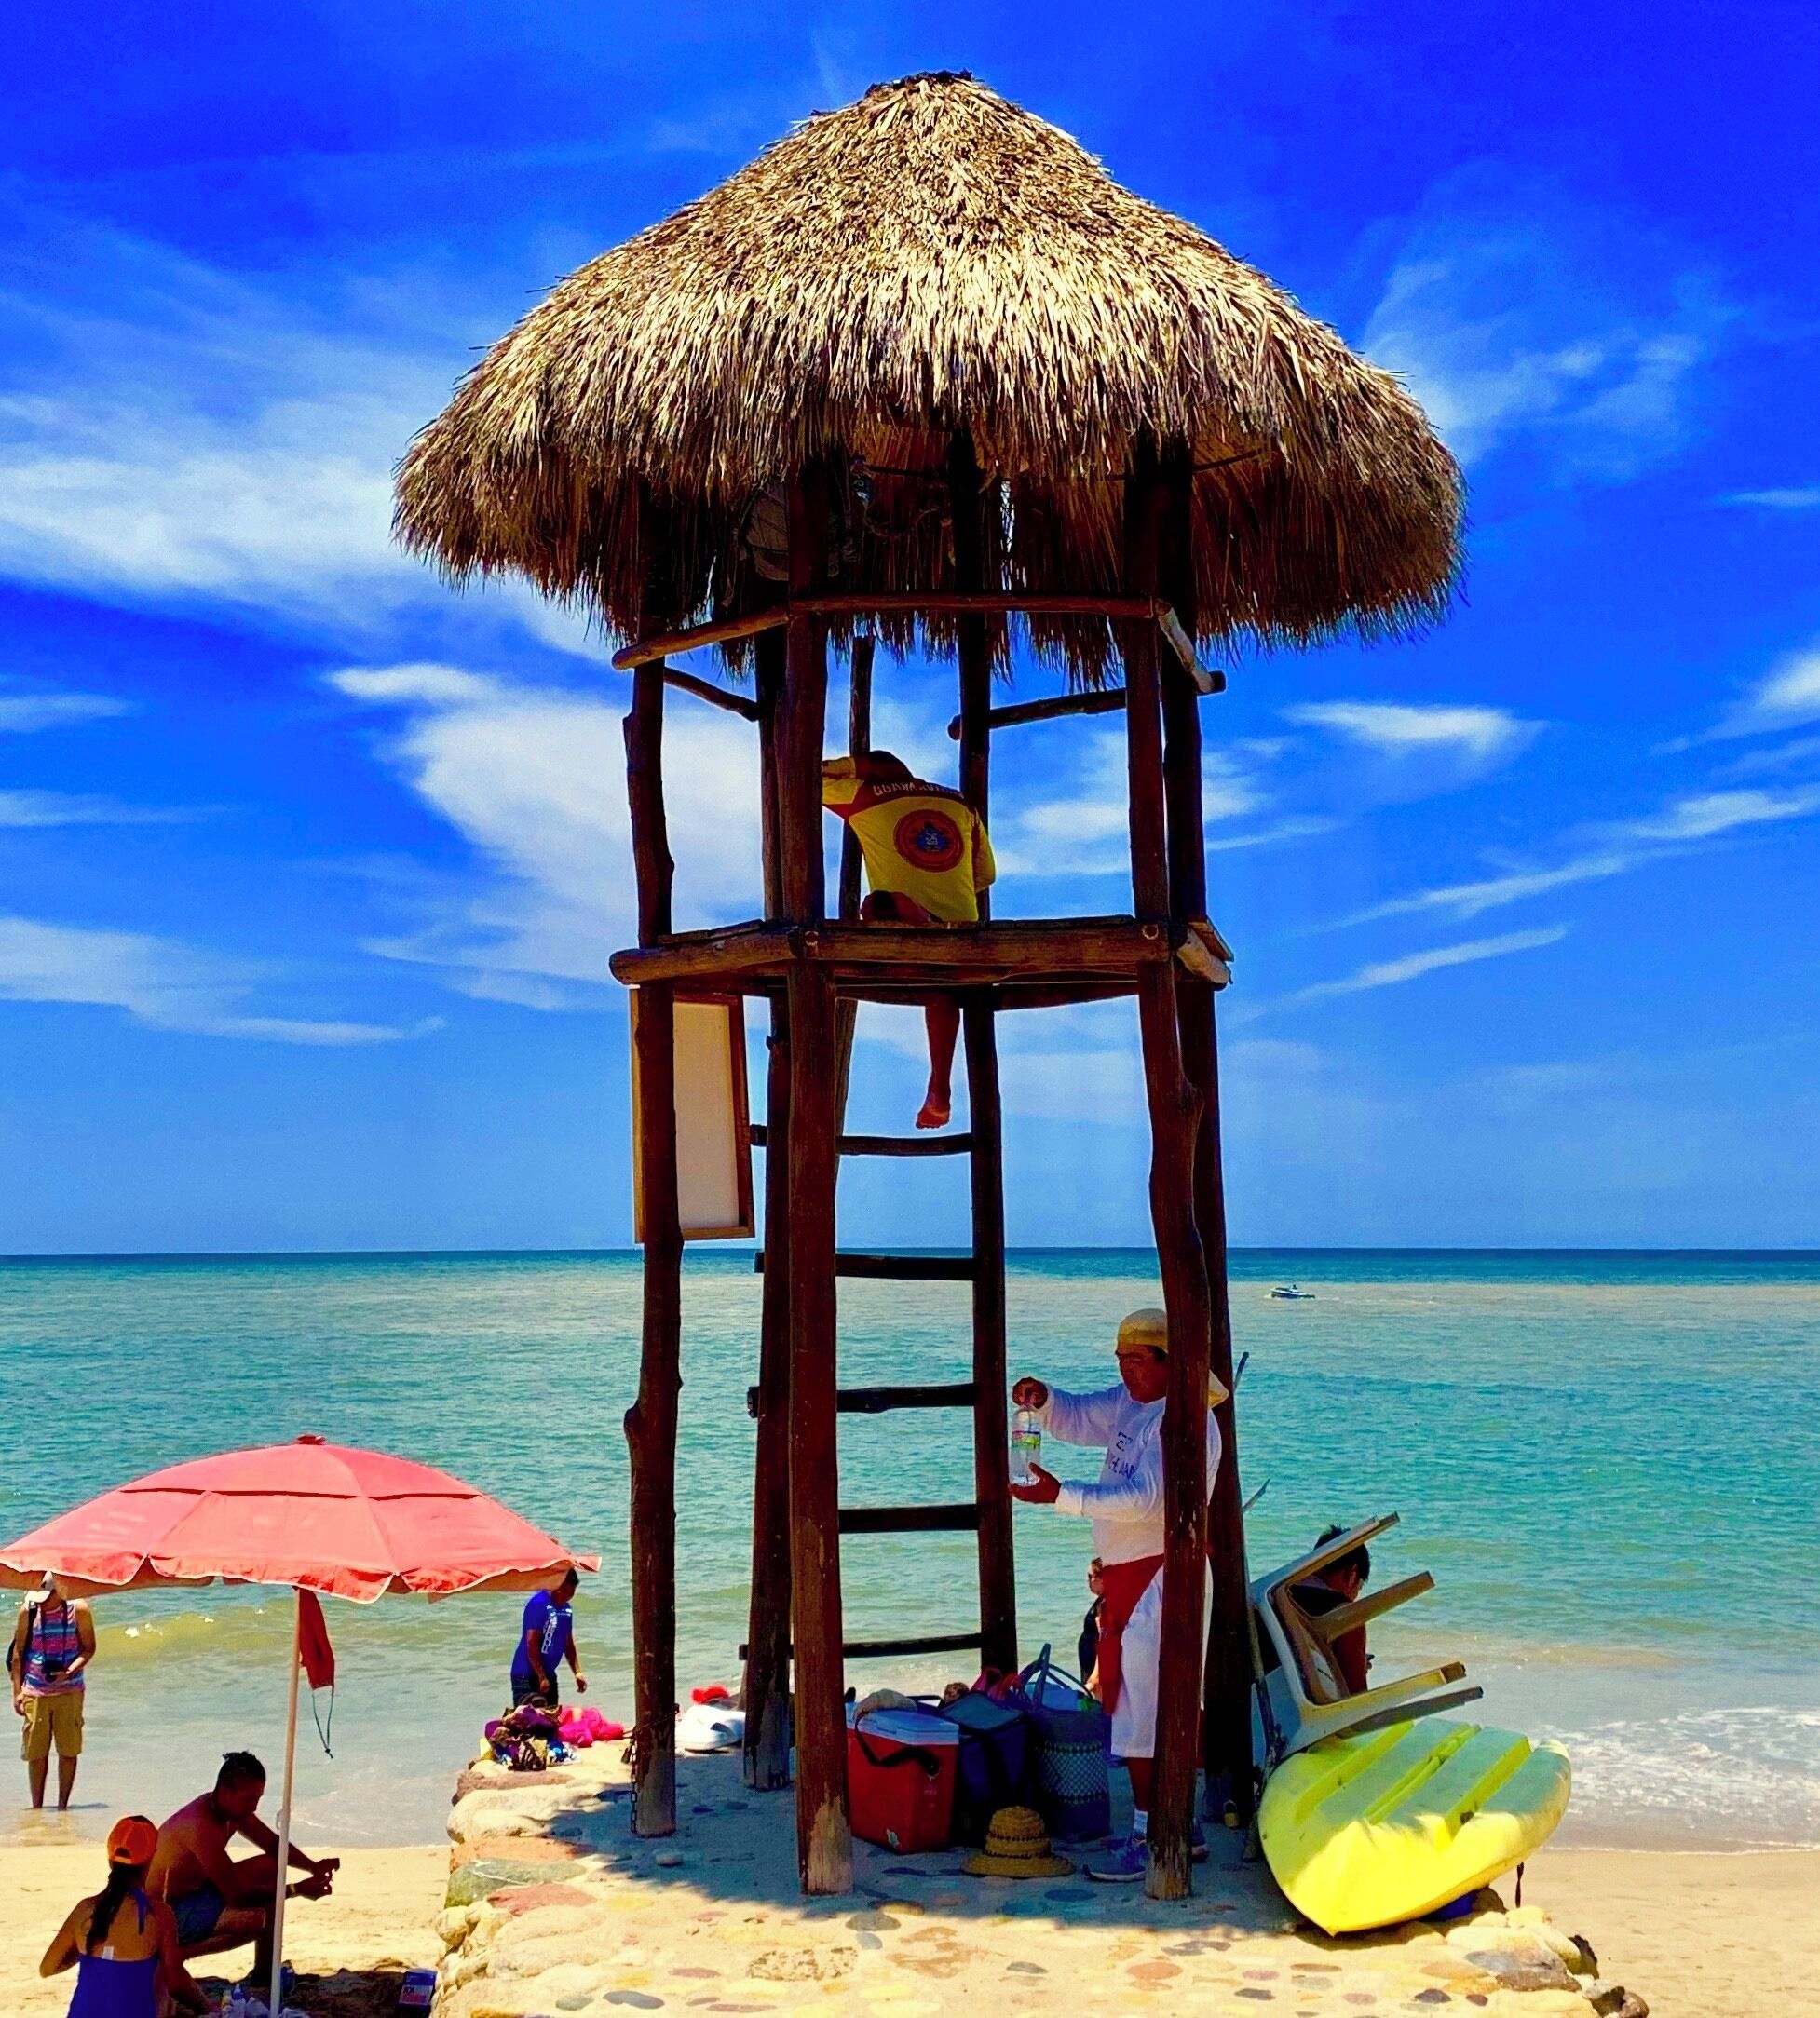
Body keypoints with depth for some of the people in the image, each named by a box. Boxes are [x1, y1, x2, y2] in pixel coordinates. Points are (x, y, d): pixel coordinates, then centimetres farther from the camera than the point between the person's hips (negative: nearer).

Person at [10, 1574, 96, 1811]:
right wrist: (17, 1691, 2)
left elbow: (89, 1648, -1)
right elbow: (18, 1652, 6)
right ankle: (37, 1808, 13)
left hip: (69, 1691, -1)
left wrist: (70, 1671, -18)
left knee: (68, 1751, 1)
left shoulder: (78, 1609, -6)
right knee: (35, 1752, 2)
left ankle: (63, 1805, 11)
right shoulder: (28, 1611, -2)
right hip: (35, 1691, 1)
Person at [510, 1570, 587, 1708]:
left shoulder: (566, 1609, 10)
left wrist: (578, 1673, 6)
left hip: (548, 1675, 9)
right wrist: (541, 1677, -19)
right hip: (526, 1675, -8)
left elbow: (569, 1645, 17)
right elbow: (531, 1644, -20)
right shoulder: (539, 1603, -16)